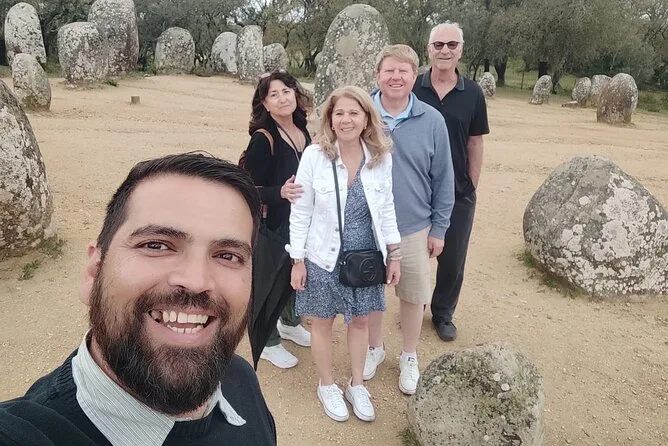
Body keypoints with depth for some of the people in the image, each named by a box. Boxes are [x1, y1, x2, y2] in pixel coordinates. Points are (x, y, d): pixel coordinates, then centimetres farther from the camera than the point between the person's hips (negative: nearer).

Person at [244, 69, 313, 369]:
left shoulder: (303, 132, 3)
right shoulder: (263, 139, -18)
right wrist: (280, 192, -33)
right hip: (274, 225, -6)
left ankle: (289, 324, 47)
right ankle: (268, 342, 30)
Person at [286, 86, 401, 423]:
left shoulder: (381, 157, -6)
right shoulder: (314, 156, -14)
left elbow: (387, 209, 3)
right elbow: (300, 212, -9)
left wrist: (394, 254, 3)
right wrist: (298, 261, -7)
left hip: (366, 257, 3)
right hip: (324, 257, -2)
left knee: (361, 320, 17)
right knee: (323, 321, 14)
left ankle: (357, 385, 40)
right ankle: (326, 386, 39)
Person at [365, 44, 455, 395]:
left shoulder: (432, 121, -8)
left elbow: (443, 179, -1)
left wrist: (439, 228, 1)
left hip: (414, 228, 0)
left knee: (413, 295, 14)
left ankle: (409, 358, 37)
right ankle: (375, 347, 42)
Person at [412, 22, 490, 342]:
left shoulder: (472, 94, -2)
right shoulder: (412, 88, -5)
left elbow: (475, 144, 4)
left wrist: (472, 187, 3)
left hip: (458, 194, 1)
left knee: (452, 260, 12)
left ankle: (443, 314, 34)